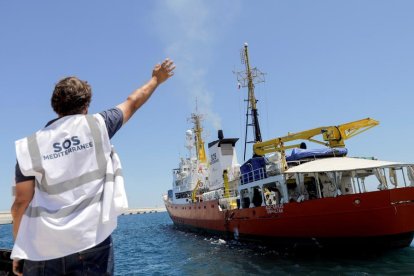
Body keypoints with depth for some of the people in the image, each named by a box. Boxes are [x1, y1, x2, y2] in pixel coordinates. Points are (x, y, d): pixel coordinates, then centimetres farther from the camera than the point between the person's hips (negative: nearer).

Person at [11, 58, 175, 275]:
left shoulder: (30, 146, 2)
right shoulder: (96, 125, 0)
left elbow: (21, 202, 1)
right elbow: (133, 102, 15)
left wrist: (19, 250, 12)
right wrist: (156, 79, 32)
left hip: (42, 250, 2)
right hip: (91, 243, -1)